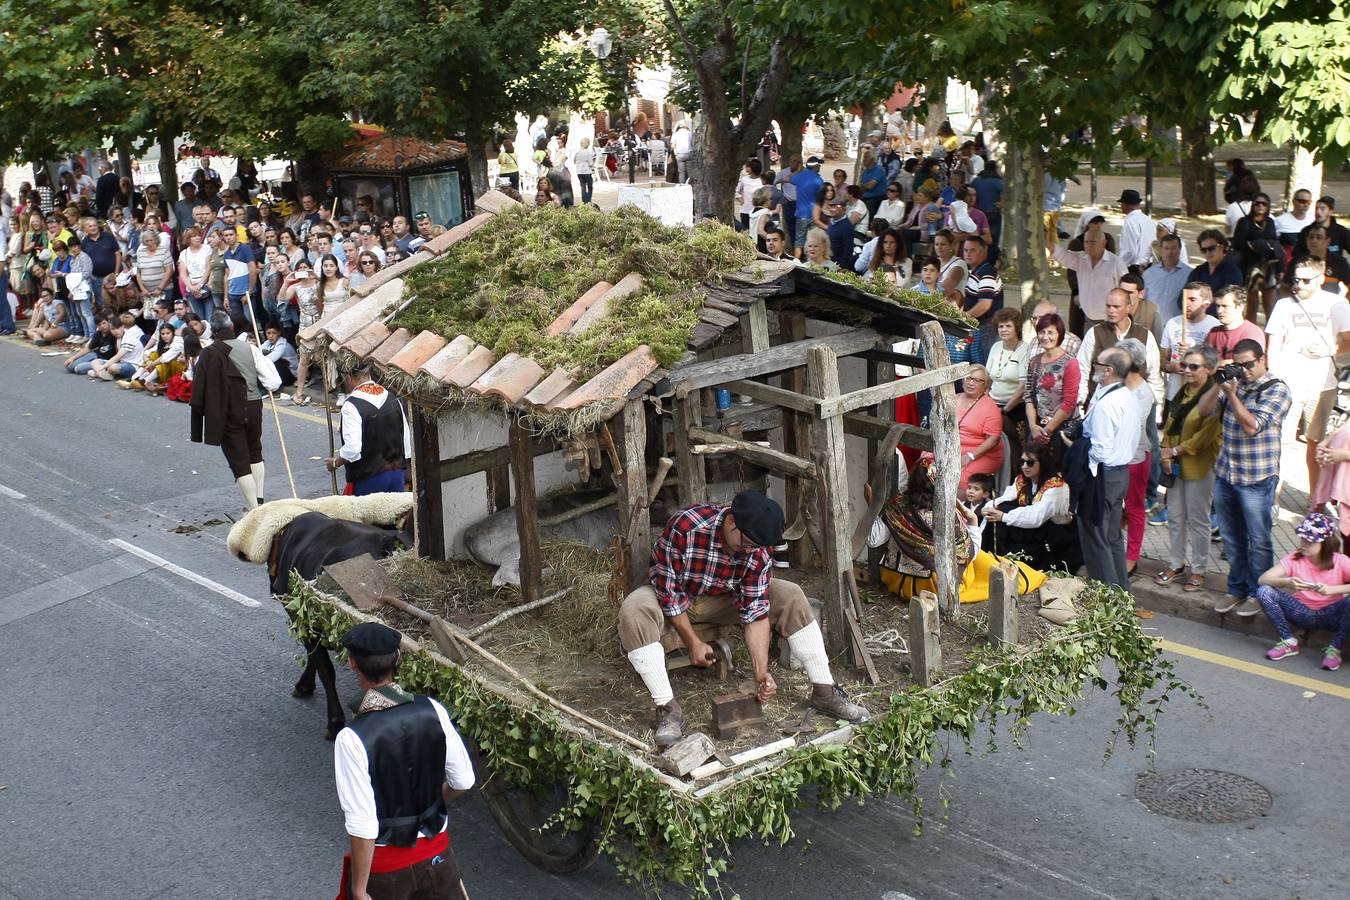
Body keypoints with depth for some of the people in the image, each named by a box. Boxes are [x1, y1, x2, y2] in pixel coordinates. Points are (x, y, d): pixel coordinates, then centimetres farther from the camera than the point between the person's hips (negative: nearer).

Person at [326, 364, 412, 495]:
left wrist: (335, 463, -4)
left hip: (368, 479, -7)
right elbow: (407, 440, 10)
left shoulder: (352, 405, -15)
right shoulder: (392, 399, 7)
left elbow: (352, 449, -22)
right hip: (397, 474, 7)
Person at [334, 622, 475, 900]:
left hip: (383, 864, -3)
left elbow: (362, 825, -23)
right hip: (436, 853, 4)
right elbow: (463, 781, -3)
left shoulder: (352, 739, -26)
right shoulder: (433, 711, -13)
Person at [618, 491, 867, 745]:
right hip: (674, 597, -3)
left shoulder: (759, 549, -21)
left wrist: (761, 672, -28)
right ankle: (668, 708, -30)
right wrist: (694, 643, -22)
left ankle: (824, 693, -8)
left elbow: (756, 611, -19)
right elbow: (669, 589, -25)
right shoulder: (684, 526, -35)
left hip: (724, 599, 3)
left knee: (791, 598, -16)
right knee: (634, 612, -37)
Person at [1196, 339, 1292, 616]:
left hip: (1256, 479, -6)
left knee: (1258, 541, 5)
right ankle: (1237, 589, 28)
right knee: (1232, 540, 16)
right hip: (1225, 475, 6)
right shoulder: (1234, 384, 9)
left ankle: (1257, 594, 17)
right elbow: (1203, 410, 5)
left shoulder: (1276, 390, -10)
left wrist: (1231, 394, -20)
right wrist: (1219, 385, -7)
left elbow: (1251, 426, -19)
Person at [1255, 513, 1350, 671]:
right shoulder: (1295, 558, -8)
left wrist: (1331, 589, -37)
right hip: (1302, 614, 2)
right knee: (1264, 592, -21)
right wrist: (1286, 582, -37)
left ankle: (1335, 649, -10)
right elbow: (1263, 578, -17)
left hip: (1330, 616, -2)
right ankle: (1289, 642, -5)